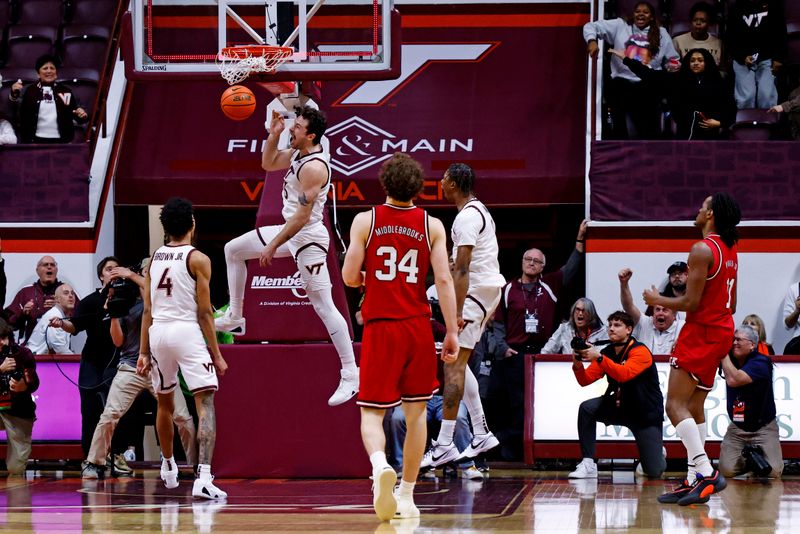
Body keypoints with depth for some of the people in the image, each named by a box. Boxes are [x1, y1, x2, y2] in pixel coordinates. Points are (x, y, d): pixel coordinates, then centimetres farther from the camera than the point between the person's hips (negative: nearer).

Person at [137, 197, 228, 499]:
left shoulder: (154, 259, 11)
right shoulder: (197, 259, -4)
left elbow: (147, 311, 11)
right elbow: (204, 312, -6)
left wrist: (143, 352, 15)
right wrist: (216, 354, -2)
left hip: (158, 332, 6)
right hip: (187, 331, -6)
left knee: (165, 402, 24)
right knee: (205, 402, -9)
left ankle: (168, 465, 44)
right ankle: (203, 477, -25)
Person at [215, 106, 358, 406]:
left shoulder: (314, 167, -25)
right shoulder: (298, 153, 4)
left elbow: (302, 216, -26)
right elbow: (268, 164, 21)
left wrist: (273, 246, -20)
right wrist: (274, 134, 4)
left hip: (308, 238, -10)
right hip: (291, 231, 10)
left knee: (324, 308, -8)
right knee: (233, 250, 18)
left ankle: (350, 375, -5)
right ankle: (234, 319, 28)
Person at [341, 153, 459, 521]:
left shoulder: (365, 221, -1)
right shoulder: (431, 225, 1)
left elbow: (350, 278, -3)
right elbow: (443, 279, -5)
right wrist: (452, 332, -2)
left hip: (379, 327, -1)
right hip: (418, 326, 1)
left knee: (372, 412, 1)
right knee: (416, 411, 14)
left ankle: (380, 465, -30)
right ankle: (406, 496, 17)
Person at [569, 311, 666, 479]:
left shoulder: (640, 352, -18)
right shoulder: (606, 353, 2)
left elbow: (624, 374, -36)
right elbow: (585, 380, -5)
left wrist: (598, 358, -44)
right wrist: (578, 365, -26)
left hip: (646, 414, -6)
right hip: (620, 407, 6)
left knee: (654, 471, -11)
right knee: (587, 408, -21)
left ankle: (657, 453, 29)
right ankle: (588, 465, -15)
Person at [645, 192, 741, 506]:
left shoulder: (703, 250, -17)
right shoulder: (731, 251, 13)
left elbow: (691, 302, -19)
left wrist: (658, 300, -4)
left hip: (701, 332, -9)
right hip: (723, 331, 9)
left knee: (676, 405, -12)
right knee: (694, 408, 14)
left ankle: (706, 472, -25)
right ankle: (695, 480, 11)